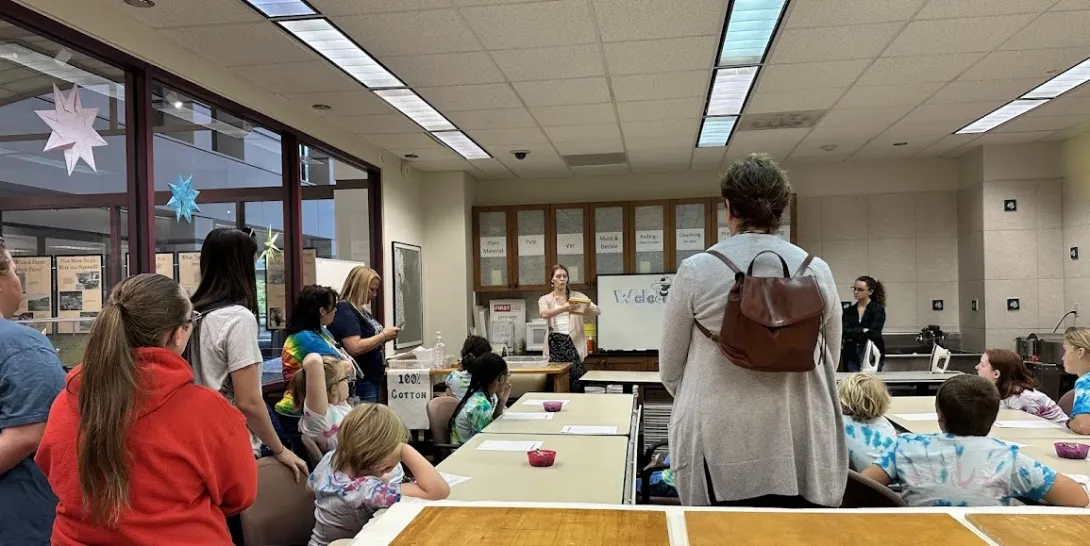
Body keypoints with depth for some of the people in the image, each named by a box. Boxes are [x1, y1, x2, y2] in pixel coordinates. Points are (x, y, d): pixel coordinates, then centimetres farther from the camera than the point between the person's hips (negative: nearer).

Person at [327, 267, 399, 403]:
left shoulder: (361, 310, 14)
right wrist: (383, 336, -15)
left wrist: (385, 336, 6)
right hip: (360, 382, -9)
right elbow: (355, 348, -24)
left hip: (374, 379, 9)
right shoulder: (345, 311, -14)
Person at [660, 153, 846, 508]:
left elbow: (670, 369, 3)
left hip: (720, 448, -2)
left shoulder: (696, 271, -7)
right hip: (801, 448, 2)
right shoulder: (817, 272, -1)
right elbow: (830, 361, 13)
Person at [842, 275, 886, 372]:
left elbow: (874, 333, -10)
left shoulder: (878, 309, 1)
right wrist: (863, 330, -12)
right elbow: (844, 332, -2)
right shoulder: (848, 311, 12)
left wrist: (853, 334, -10)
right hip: (852, 357, 3)